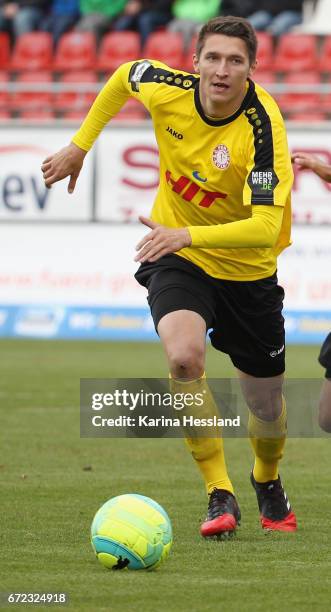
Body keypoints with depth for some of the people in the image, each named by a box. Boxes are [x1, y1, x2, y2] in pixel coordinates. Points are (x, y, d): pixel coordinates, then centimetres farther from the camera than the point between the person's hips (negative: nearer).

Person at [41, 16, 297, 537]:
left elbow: (266, 226, -37)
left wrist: (187, 235, -48)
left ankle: (267, 482, 46)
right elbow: (123, 76, 8)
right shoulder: (166, 90, -18)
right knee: (183, 356, -29)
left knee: (267, 407, 10)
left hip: (247, 269, -1)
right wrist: (79, 146, 11)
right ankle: (220, 495, -16)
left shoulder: (263, 127, -29)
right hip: (176, 258, 1)